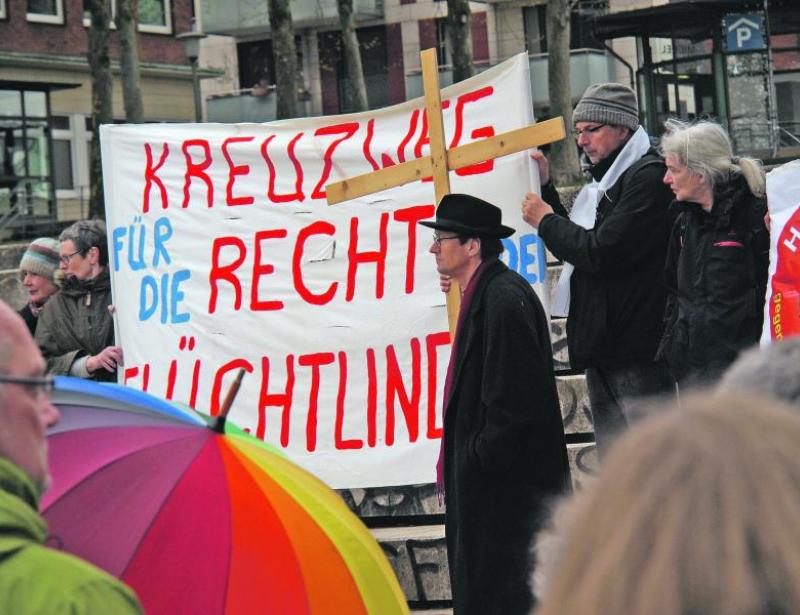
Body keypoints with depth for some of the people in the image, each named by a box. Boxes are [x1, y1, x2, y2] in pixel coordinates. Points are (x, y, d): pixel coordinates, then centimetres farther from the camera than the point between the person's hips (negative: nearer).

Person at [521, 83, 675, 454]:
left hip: (638, 351, -10)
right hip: (602, 348, 10)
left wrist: (546, 221, -4)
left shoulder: (649, 177, -13)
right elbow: (577, 245, 22)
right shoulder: (606, 180, 18)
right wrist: (545, 188, 14)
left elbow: (600, 252, -19)